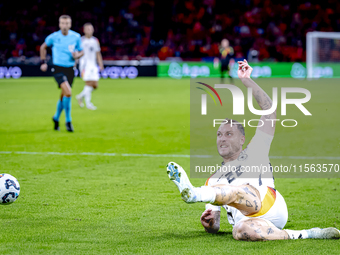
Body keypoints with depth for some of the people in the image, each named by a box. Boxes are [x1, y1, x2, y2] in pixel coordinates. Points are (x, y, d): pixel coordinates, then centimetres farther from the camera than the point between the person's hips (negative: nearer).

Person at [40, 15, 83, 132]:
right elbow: (43, 47, 12)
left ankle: (56, 117, 38)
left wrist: (77, 55, -12)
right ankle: (68, 121, -11)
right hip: (58, 68, -4)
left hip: (70, 69, 4)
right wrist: (43, 62, 8)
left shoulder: (76, 37, -1)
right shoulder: (53, 37, -6)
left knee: (64, 96, 13)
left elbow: (81, 51, 11)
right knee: (68, 92, -23)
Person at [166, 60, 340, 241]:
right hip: (244, 218, 2)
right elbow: (214, 228, 30)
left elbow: (269, 109, 21)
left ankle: (194, 193, -61)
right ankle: (305, 235, -32)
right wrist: (209, 222, 5)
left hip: (269, 205, -2)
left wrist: (246, 80, 16)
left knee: (235, 191, -36)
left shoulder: (254, 153, 29)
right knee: (241, 231, -38)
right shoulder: (213, 181, 37)